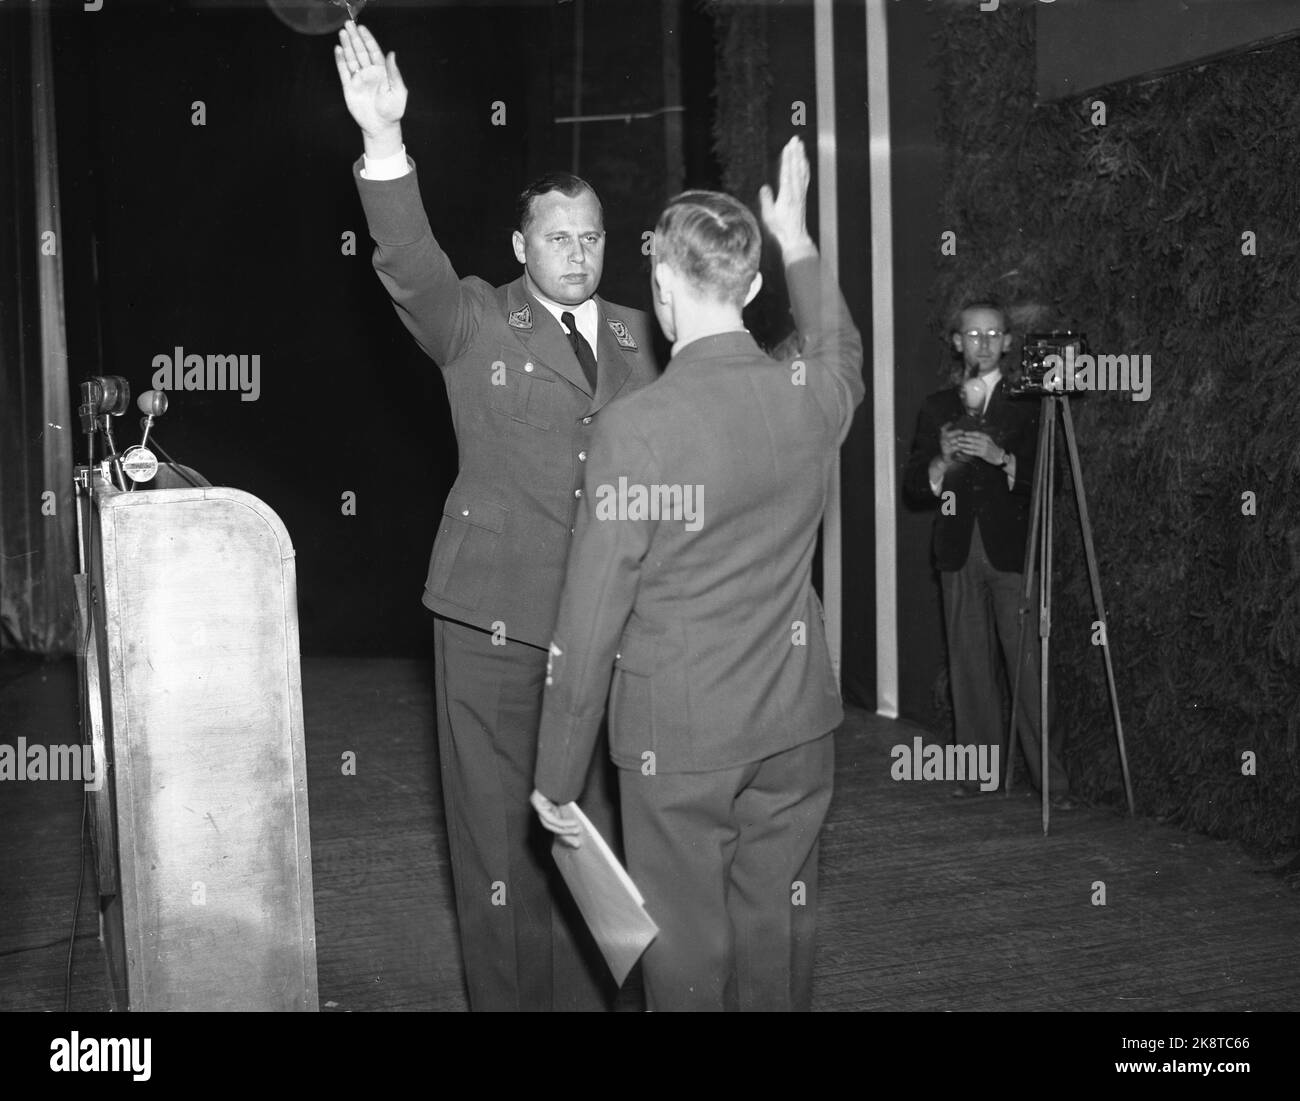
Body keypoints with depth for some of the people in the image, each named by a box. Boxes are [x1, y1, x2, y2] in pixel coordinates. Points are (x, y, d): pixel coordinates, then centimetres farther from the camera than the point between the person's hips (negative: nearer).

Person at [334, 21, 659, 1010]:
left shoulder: (635, 336, 13)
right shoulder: (476, 324, 1)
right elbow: (412, 266, -17)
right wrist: (385, 140, -31)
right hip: (496, 620, -3)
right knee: (499, 834, 4)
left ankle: (586, 996, 25)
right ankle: (505, 1000, 18)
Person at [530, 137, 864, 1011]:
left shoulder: (637, 427, -18)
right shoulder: (812, 398, -4)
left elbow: (591, 621, -14)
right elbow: (841, 350, 25)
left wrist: (558, 778, -5)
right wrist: (794, 234, 34)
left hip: (679, 734, -5)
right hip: (795, 720, 5)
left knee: (688, 948, 8)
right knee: (778, 935, 16)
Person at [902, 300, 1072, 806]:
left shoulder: (1027, 403, 7)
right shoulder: (938, 406, 15)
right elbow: (914, 485, 10)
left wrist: (1001, 457, -15)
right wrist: (943, 461, -10)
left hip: (1011, 551, -3)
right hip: (959, 554, 3)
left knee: (1028, 665, -8)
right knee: (970, 665, 4)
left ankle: (1050, 777, -5)